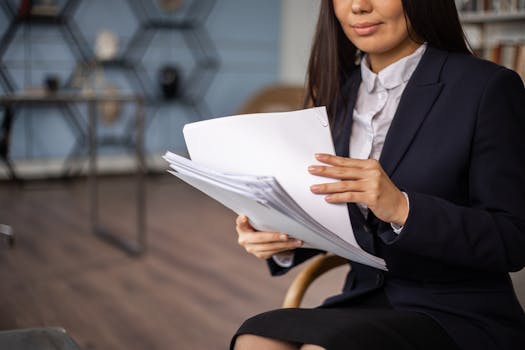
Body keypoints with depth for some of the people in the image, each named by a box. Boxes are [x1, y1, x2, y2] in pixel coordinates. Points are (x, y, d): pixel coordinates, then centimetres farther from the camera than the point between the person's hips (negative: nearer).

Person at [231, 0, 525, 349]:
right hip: (364, 304, 5)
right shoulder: (336, 92, 7)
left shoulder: (488, 87, -10)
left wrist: (402, 208, -28)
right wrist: (282, 239, -10)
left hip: (463, 318, -4)